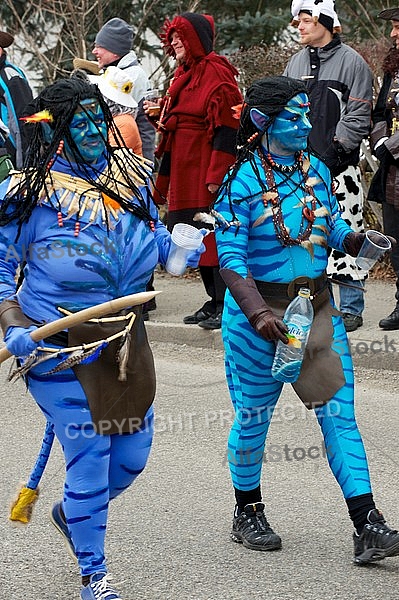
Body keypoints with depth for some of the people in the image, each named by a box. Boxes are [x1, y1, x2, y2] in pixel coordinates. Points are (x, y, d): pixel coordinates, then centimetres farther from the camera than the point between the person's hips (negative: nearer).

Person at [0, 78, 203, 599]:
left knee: (132, 453, 12)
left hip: (124, 337, 6)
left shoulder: (129, 177, 5)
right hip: (57, 344, -6)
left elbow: (158, 242, 18)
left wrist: (198, 244, -2)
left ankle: (71, 514, 43)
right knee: (89, 456, -3)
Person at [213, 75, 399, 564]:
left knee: (339, 410, -2)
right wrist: (258, 313, -28)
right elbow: (230, 259, -16)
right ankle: (247, 514, 30)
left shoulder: (316, 170, 5)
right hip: (257, 308, -5)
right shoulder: (242, 183, -12)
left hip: (317, 304, 5)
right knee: (254, 414, 9)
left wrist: (356, 241, -6)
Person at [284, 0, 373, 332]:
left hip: (339, 166, -6)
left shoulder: (351, 62, -3)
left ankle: (352, 307, 2)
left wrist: (335, 149, -13)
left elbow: (358, 117, -7)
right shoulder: (296, 63, 14)